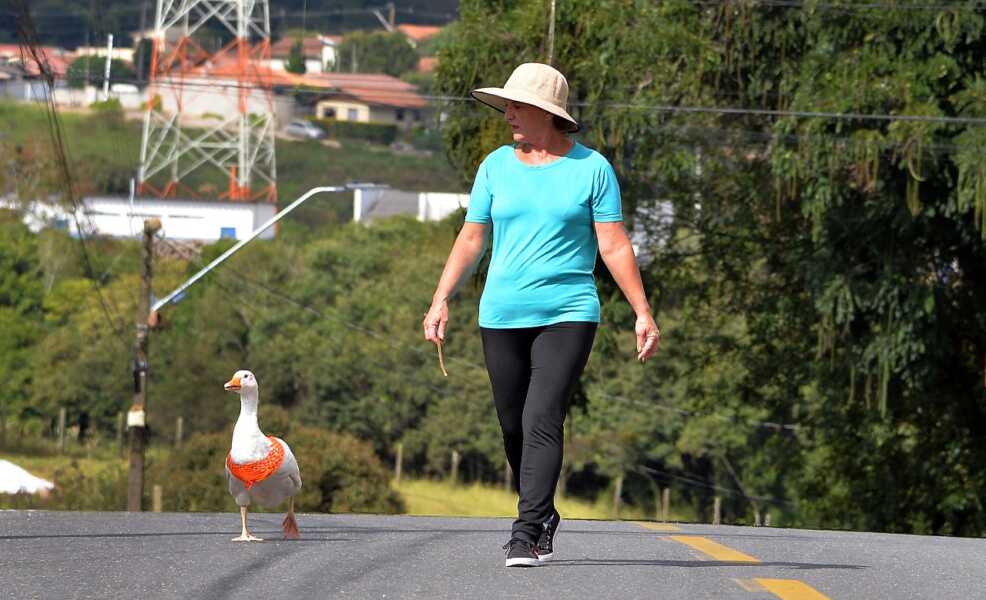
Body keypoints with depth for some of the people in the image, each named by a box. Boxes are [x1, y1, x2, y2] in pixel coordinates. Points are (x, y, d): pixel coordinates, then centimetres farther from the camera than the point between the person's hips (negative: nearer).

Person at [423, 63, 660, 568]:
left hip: (568, 314, -4)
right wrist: (440, 301, 3)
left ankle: (527, 535, -20)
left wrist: (643, 314, -5)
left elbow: (614, 245, -1)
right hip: (502, 317, 4)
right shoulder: (497, 165, 8)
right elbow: (471, 239, 11)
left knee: (542, 421, -17)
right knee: (514, 427, 9)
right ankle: (543, 516, 31)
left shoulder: (591, 167, 0)